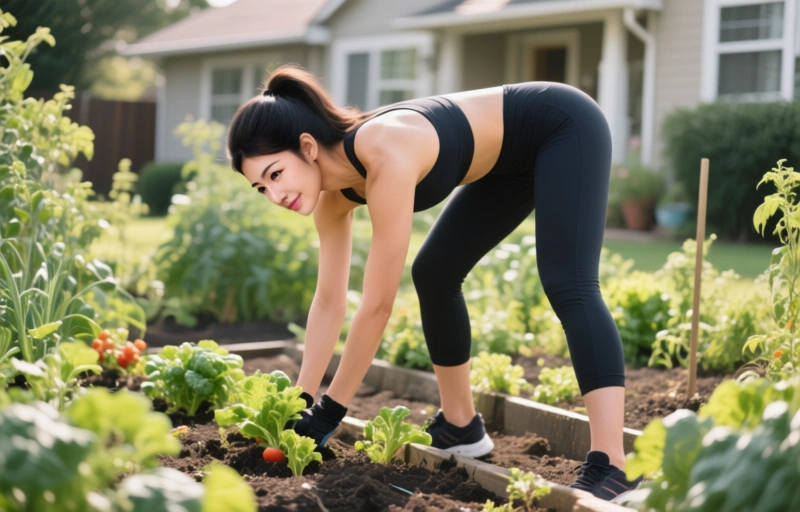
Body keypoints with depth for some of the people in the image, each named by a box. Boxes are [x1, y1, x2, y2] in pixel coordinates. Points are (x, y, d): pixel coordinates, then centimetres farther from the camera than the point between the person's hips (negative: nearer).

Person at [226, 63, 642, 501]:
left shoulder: (387, 157, -36)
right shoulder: (335, 191, -11)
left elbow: (377, 305, -33)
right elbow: (329, 301, -3)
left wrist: (329, 412, -25)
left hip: (563, 127, -9)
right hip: (513, 159, 9)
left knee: (568, 287, -24)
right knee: (433, 272, 9)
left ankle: (609, 468, -28)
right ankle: (461, 427, 20)